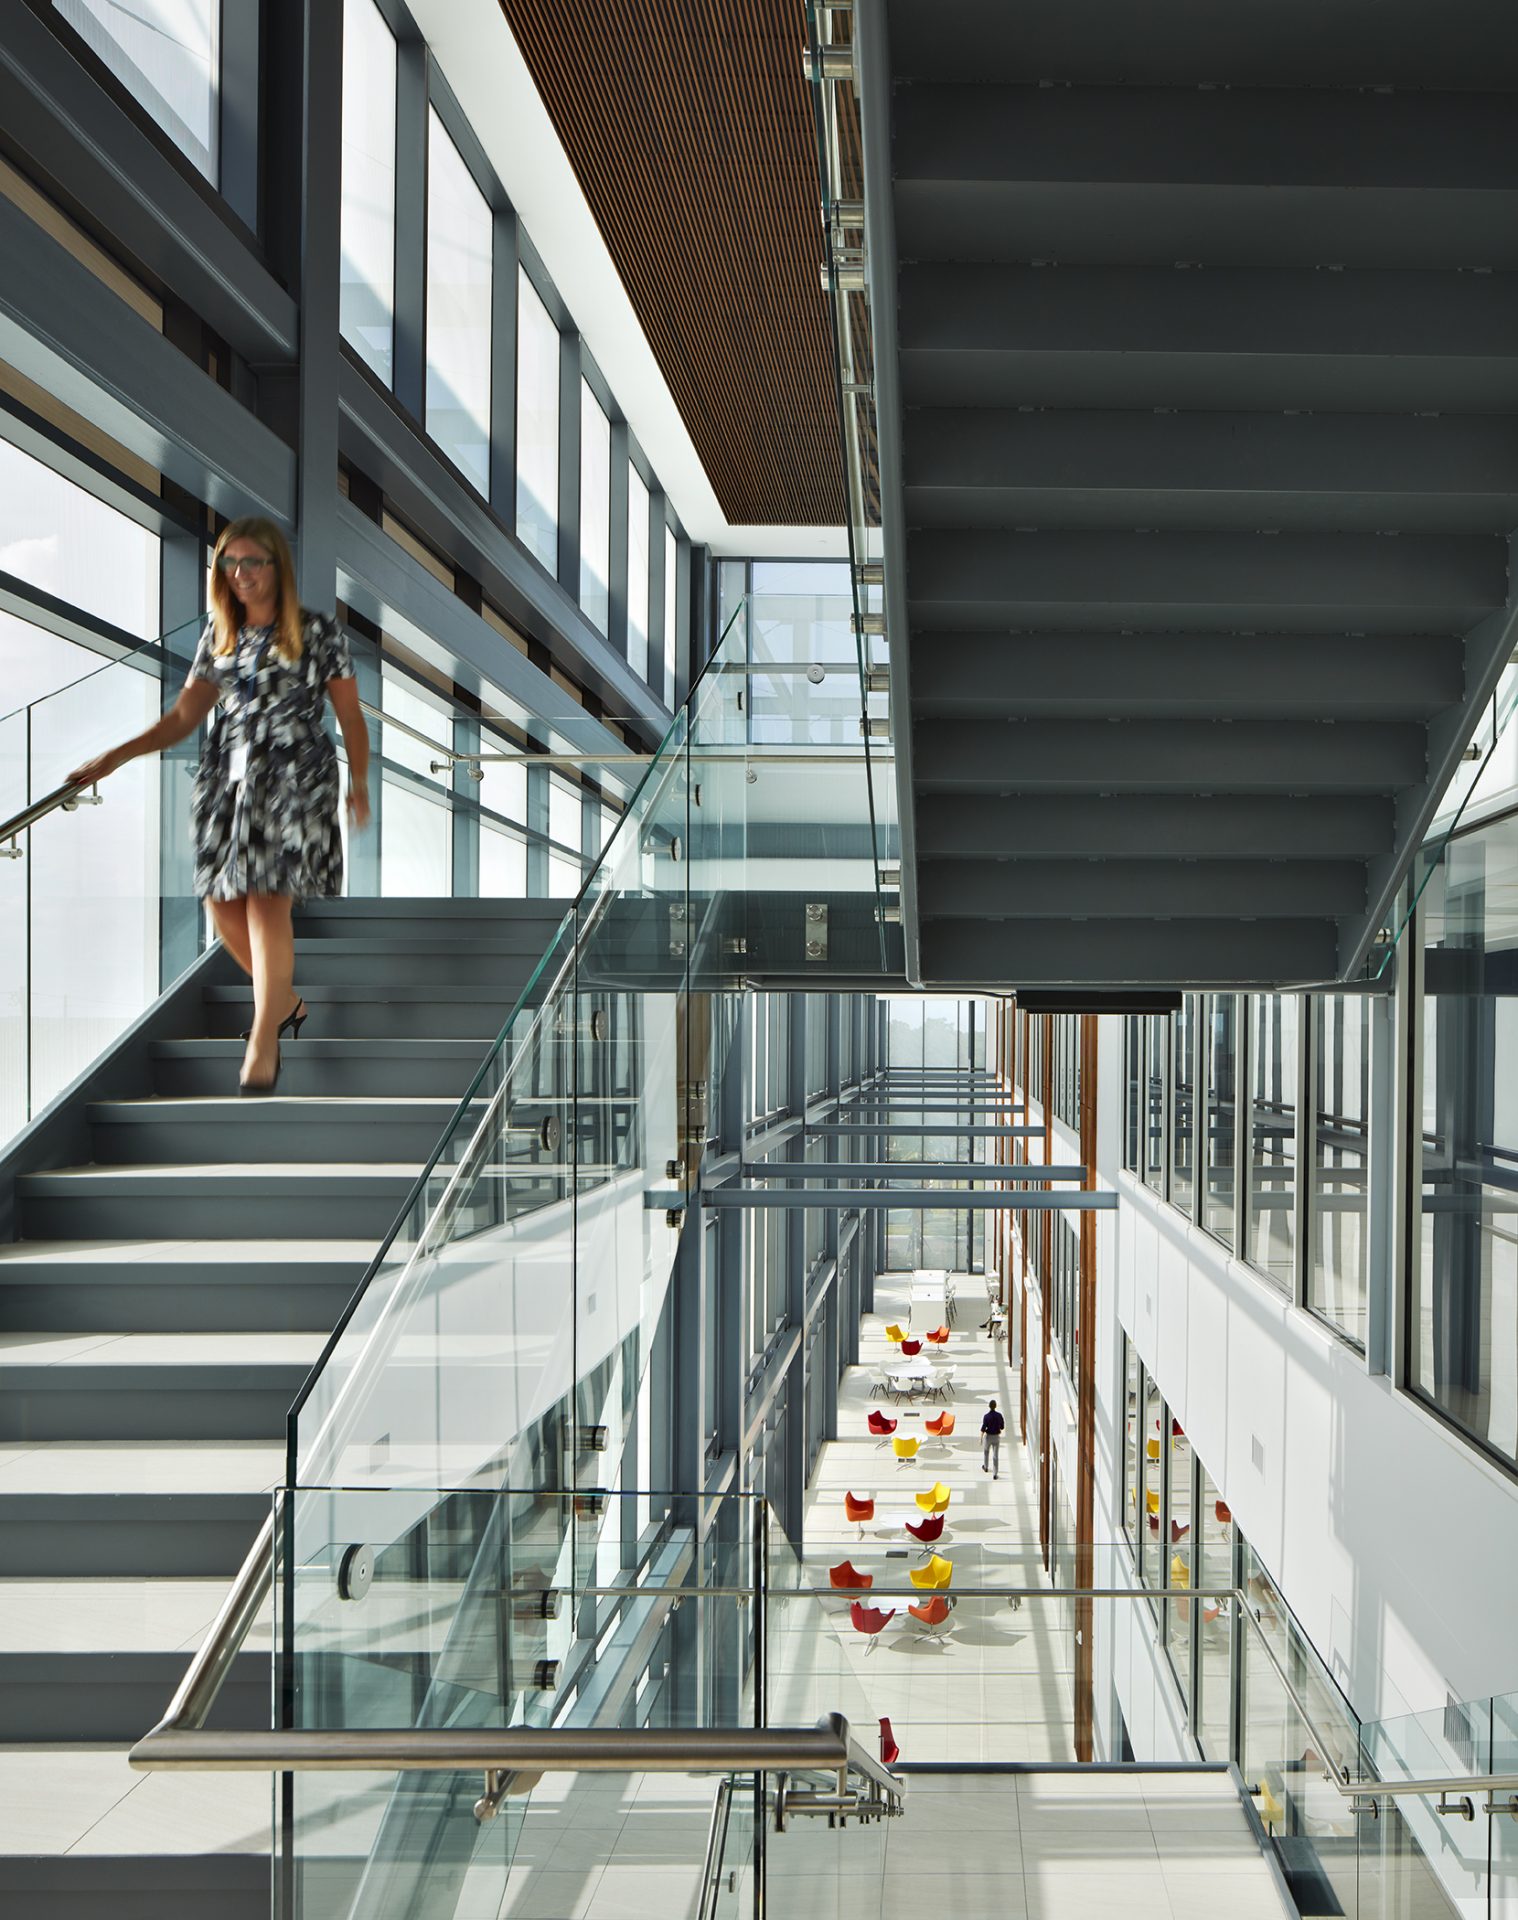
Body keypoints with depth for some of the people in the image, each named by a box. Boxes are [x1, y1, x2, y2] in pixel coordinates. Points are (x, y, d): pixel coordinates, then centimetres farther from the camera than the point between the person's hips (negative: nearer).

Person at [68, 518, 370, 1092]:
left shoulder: (318, 631, 1)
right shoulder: (219, 634, 12)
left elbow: (350, 716, 4)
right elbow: (184, 715, 11)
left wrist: (360, 785, 0)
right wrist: (114, 757, 2)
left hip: (295, 777, -5)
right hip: (227, 775, 5)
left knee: (267, 902, -15)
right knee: (224, 905, 1)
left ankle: (263, 1041, -9)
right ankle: (286, 1002, 26)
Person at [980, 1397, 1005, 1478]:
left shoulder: (986, 1416, -17)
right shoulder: (999, 1415, -9)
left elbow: (983, 1428, -17)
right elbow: (1002, 1427, 3)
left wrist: (981, 1438, -6)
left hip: (988, 1436, -1)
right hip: (996, 1437, 1)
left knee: (986, 1452, 27)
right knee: (995, 1456, 3)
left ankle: (986, 1467, 46)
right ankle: (995, 1474, -3)